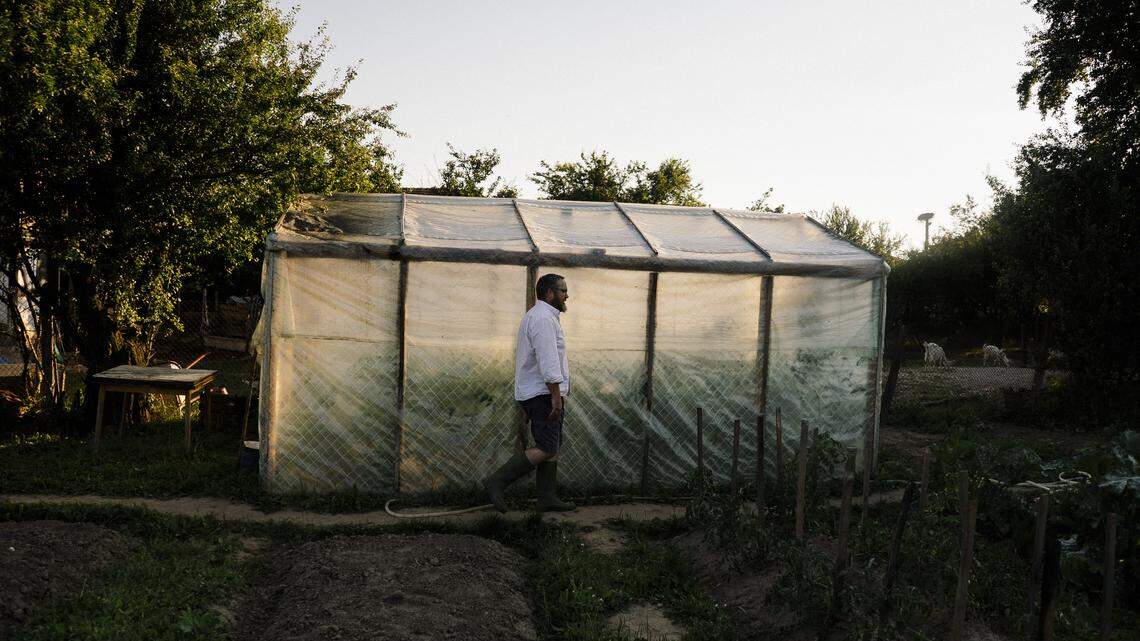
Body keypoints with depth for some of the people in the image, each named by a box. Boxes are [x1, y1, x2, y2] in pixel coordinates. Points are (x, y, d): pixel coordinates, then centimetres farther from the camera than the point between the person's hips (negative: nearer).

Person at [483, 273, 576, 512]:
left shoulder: (537, 316, 20)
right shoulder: (544, 318, -15)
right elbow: (548, 362, -22)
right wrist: (556, 396, -23)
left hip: (535, 392, 11)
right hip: (542, 393, -11)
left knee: (553, 447, 10)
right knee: (546, 448, -13)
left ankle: (547, 498, 11)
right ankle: (497, 482, -12)